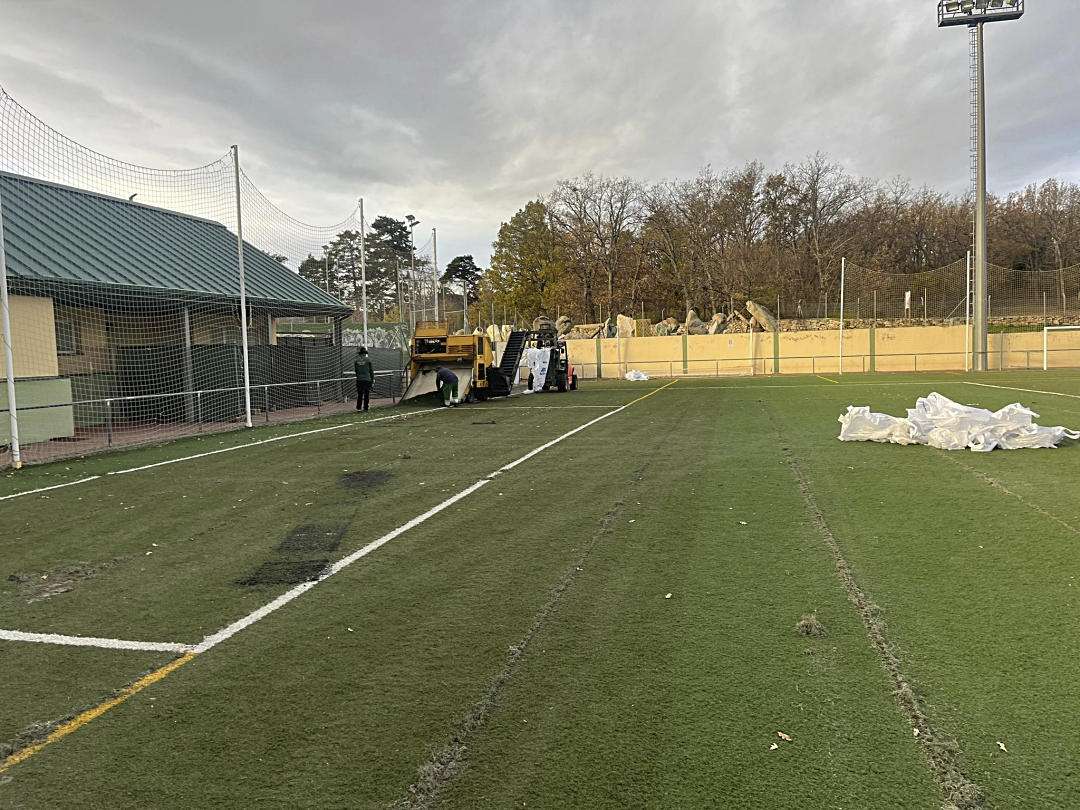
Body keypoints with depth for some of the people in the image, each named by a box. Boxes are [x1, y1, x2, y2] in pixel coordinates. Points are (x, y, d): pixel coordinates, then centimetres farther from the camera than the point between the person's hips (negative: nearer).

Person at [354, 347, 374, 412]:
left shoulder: (357, 360, 3)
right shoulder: (368, 360, -5)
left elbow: (355, 370, 10)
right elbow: (371, 370, -1)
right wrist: (373, 379, 7)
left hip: (359, 380, 3)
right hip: (367, 379, -3)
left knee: (359, 394, 9)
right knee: (366, 394, 3)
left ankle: (358, 407, 8)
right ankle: (365, 408, 4)